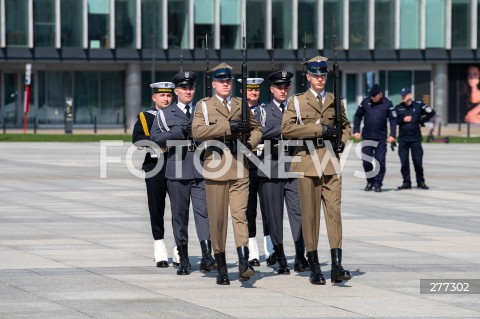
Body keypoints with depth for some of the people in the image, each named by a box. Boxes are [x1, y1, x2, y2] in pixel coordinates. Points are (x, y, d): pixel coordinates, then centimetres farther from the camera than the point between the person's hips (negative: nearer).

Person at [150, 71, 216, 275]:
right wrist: (180, 131, -14)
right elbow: (156, 139, -3)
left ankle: (207, 256, -21)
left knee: (203, 211, -13)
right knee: (179, 215, 3)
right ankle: (183, 260, 11)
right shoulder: (164, 115, 11)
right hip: (177, 172, 0)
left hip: (201, 170, 0)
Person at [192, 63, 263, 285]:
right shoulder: (204, 105, 5)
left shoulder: (241, 105, 14)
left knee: (240, 214, -11)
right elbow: (197, 132, -11)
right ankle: (221, 268, 11)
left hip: (239, 168, 1)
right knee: (217, 219, 2)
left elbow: (256, 129, 25)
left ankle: (244, 264, -20)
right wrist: (227, 127, -18)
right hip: (215, 167, -1)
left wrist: (251, 143, 2)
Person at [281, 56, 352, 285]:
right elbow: (286, 129, -9)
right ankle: (314, 268, 6)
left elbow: (346, 125, 29)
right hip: (308, 162, -2)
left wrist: (343, 140, 6)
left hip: (331, 163, 2)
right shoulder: (297, 101, 5)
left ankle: (337, 266, -13)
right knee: (310, 215, 0)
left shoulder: (335, 101, 14)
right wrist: (319, 129, -13)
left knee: (334, 210, -8)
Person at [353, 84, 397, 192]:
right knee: (366, 161, 4)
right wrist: (356, 130, 3)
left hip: (381, 137, -2)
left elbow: (393, 119, -2)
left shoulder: (387, 104, -4)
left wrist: (392, 135, -10)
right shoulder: (365, 102, 1)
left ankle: (378, 183, 4)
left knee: (380, 161, -3)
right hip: (366, 136, 2)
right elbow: (358, 116, 10)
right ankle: (370, 181, 20)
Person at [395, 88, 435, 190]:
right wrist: (403, 120, -12)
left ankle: (420, 182, 12)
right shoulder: (398, 108, 6)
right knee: (404, 162, 0)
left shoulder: (418, 105, 2)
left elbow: (431, 112, 6)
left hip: (415, 139, -1)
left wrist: (422, 121, 2)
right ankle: (406, 182, 7)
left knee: (418, 161, 0)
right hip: (403, 139, 2)